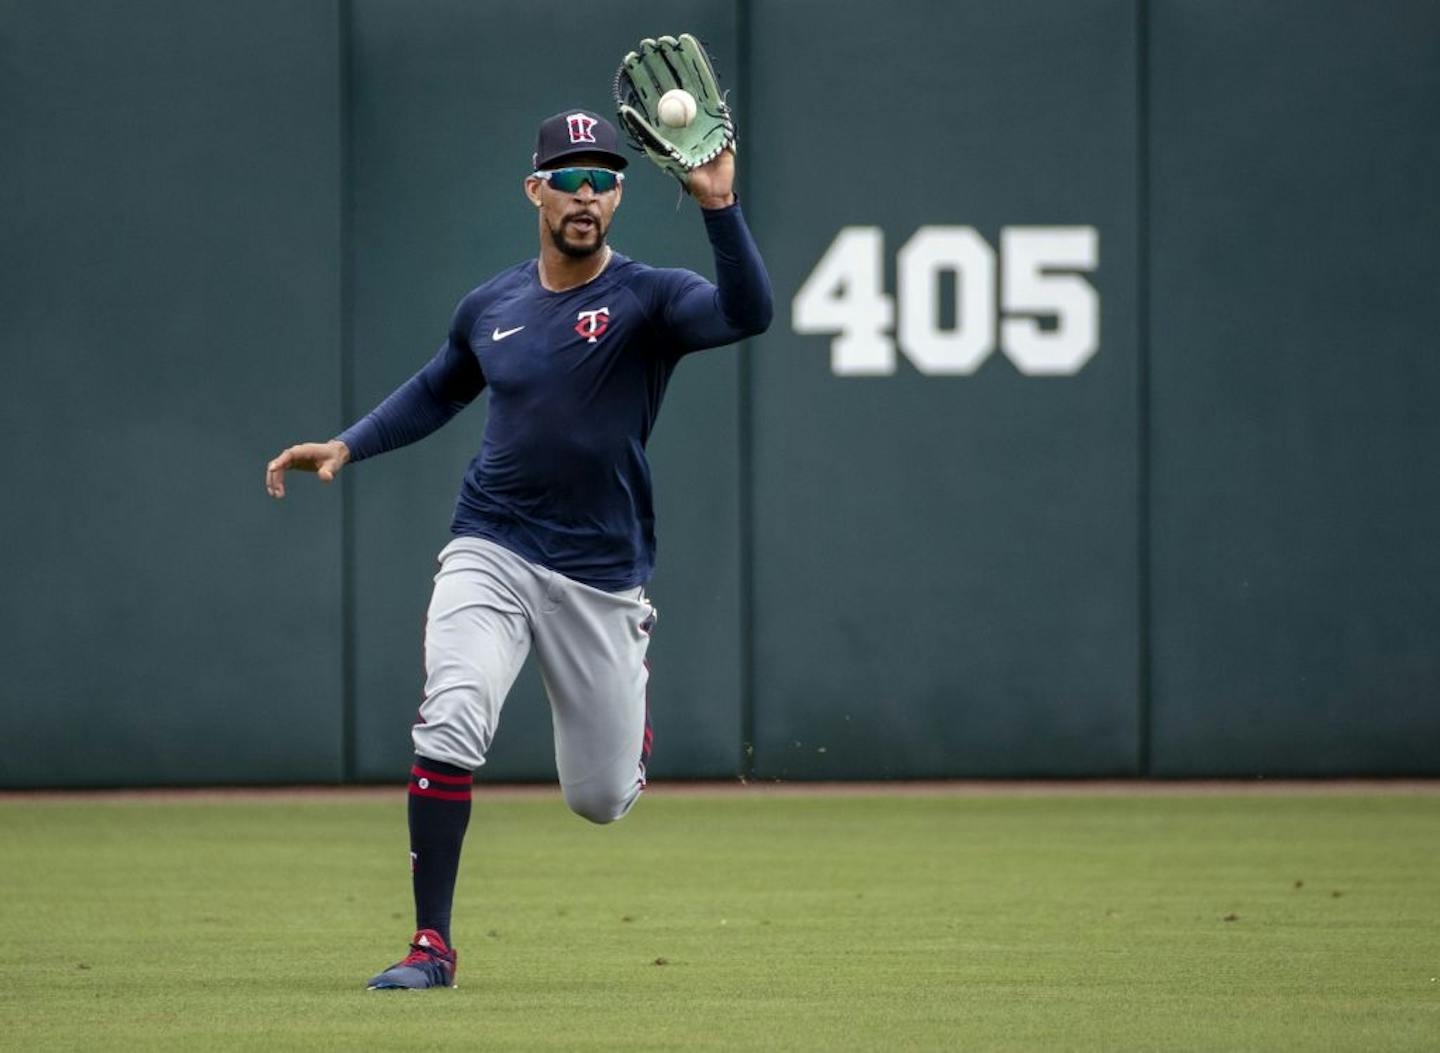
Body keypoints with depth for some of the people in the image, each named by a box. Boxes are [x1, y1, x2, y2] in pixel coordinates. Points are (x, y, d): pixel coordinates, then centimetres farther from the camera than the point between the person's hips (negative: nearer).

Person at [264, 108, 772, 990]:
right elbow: (438, 390, 26)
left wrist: (719, 207, -41)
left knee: (601, 798, 6)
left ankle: (630, 688, 43)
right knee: (450, 730, -24)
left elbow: (748, 313, -29)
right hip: (492, 554, 2)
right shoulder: (490, 308, 6)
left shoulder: (649, 299, -7)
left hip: (603, 575, -2)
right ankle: (432, 944, -16)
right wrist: (347, 447, 13)